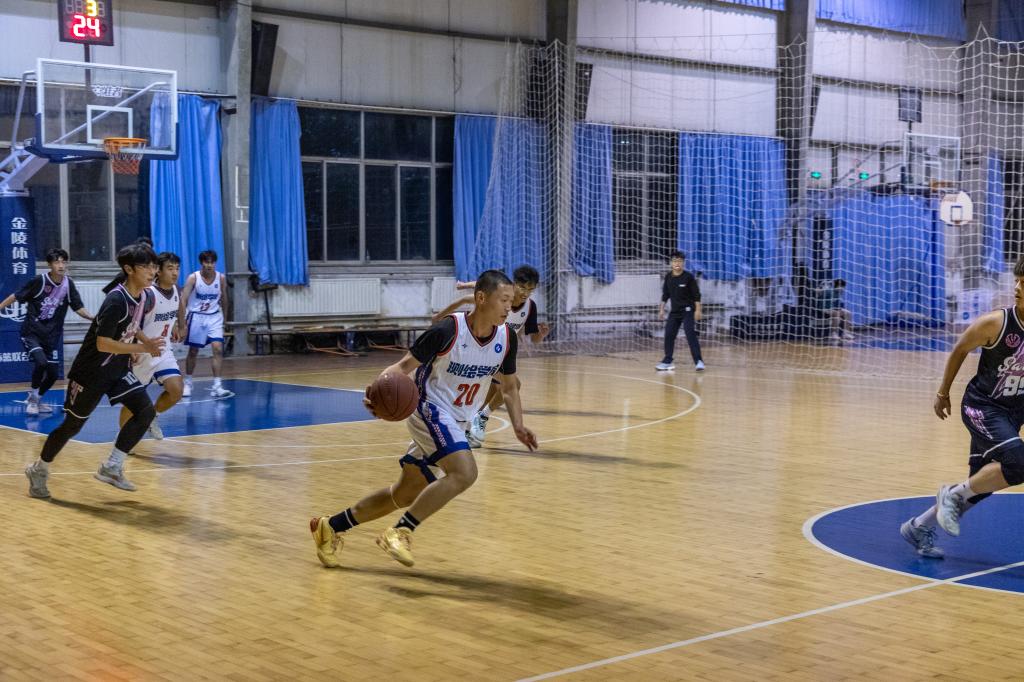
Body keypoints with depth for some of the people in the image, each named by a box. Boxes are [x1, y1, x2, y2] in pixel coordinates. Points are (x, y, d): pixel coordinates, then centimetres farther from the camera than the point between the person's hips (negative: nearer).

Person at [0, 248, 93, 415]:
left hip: (51, 337, 5)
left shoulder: (68, 284, -3)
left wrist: (93, 318, -15)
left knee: (53, 373, 6)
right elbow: (16, 296, -5)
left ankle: (36, 399, 32)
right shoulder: (39, 281, -14)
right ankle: (33, 397, -1)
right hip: (31, 332, -5)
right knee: (41, 362, -25)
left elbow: (78, 308, 1)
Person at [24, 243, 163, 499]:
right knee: (73, 424, 4)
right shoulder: (116, 301, -27)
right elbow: (102, 344, -31)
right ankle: (39, 470, 27)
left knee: (146, 411, -8)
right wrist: (143, 348, -32)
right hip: (91, 371, -7)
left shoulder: (145, 298, -1)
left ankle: (111, 468, 1)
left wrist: (146, 341, 3)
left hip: (118, 369, 7)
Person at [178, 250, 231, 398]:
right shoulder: (193, 278, -13)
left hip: (214, 317, 1)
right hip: (196, 316, -1)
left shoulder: (221, 278, -5)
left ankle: (217, 386, -13)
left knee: (218, 348, -14)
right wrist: (182, 325, -19)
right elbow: (183, 301, -14)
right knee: (193, 351, 9)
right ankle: (188, 383, 28)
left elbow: (224, 300, 10)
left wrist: (224, 320, 14)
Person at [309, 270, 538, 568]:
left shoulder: (506, 338, -4)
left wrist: (518, 426, -2)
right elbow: (405, 365, -15)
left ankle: (332, 527, 28)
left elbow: (509, 386, 11)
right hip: (430, 409, -7)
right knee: (464, 473, -29)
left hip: (455, 422, 7)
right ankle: (400, 532, -17)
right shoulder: (448, 330, -22)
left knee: (404, 495, 13)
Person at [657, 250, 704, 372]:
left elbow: (696, 295, -8)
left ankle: (698, 361, -14)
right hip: (674, 311, 5)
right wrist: (661, 309, 11)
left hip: (688, 311, -5)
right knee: (669, 335, 4)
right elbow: (665, 295, 13)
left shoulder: (688, 277, -10)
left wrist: (698, 310, -12)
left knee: (691, 335, -14)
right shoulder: (668, 278, 2)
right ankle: (667, 361, 15)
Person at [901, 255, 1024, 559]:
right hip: (982, 406, -5)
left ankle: (919, 528, 25)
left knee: (981, 484, 9)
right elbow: (959, 351, -2)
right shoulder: (995, 323, -18)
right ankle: (954, 495, -5)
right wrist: (943, 393, 5)